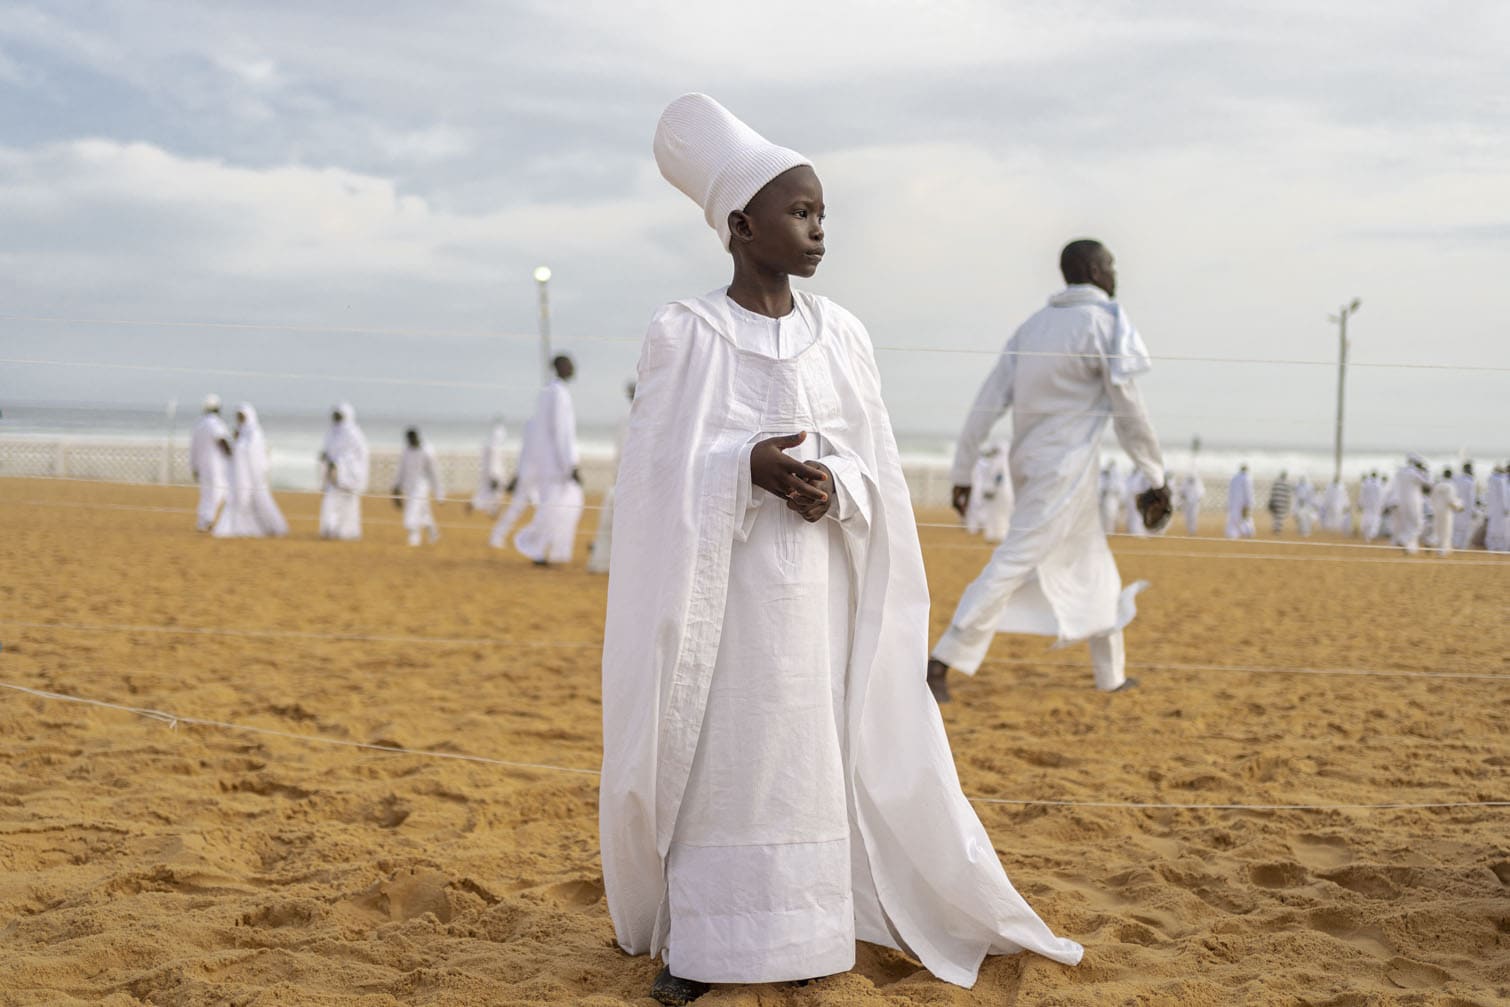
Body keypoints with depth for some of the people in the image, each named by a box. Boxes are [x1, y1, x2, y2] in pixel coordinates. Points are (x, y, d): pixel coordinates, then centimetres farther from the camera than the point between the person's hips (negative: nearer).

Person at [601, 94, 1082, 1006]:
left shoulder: (842, 335, 5)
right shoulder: (684, 335, -5)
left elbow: (877, 470, 7)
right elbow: (659, 474, -6)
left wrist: (835, 489, -15)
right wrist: (747, 470, -22)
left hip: (818, 586, 3)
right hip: (719, 587, -3)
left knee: (821, 749, 5)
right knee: (715, 754, -1)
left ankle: (804, 928, 17)